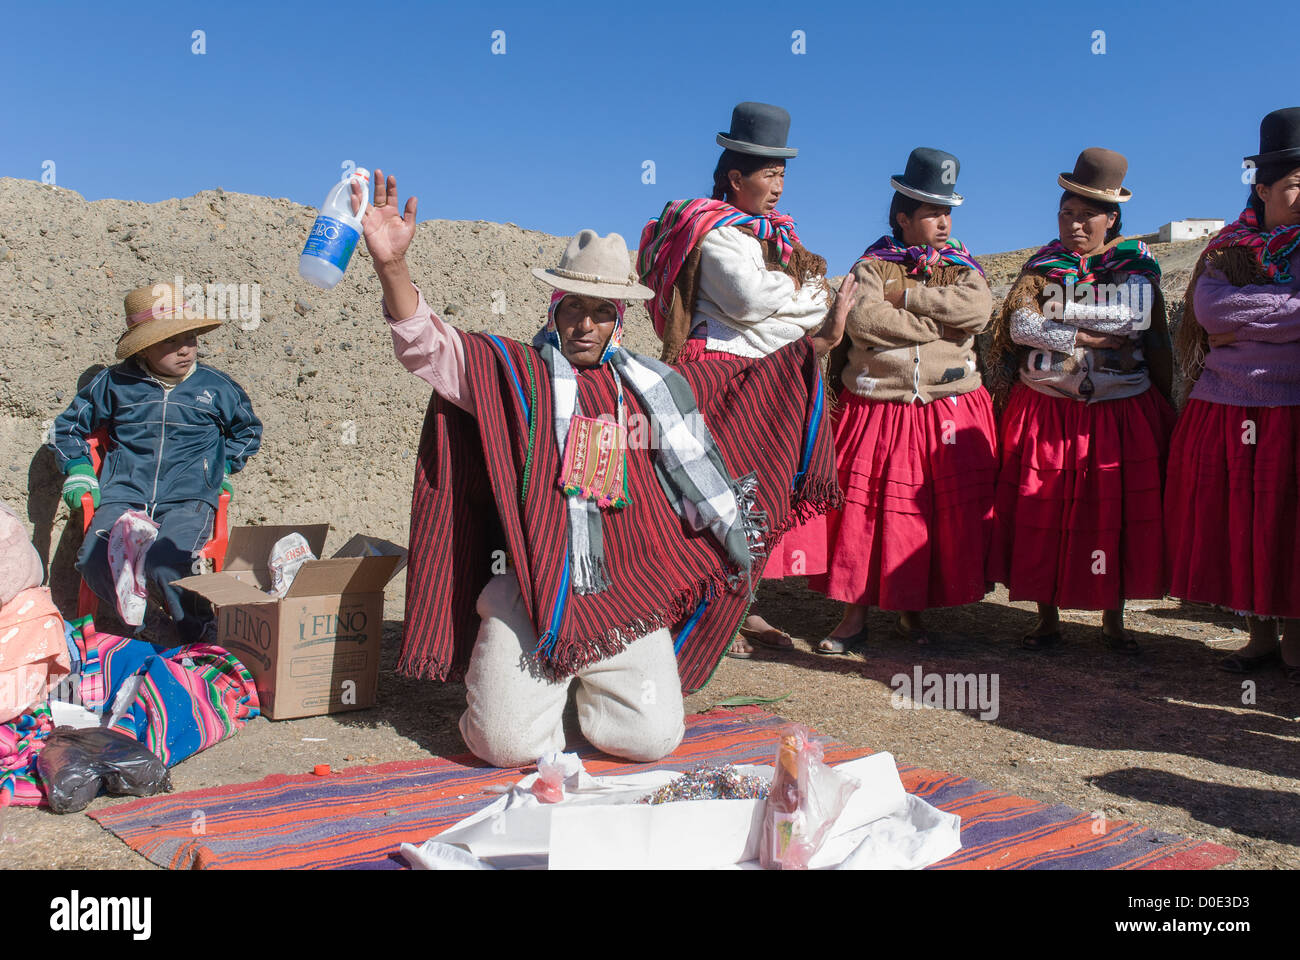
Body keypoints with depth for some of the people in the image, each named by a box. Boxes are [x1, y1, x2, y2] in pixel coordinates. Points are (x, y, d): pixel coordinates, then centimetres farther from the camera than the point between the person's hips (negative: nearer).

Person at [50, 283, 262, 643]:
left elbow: (249, 431, 29)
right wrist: (78, 471, 12)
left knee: (164, 563, -33)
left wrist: (224, 467, 15)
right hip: (124, 496, 2)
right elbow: (67, 427, 25)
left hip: (190, 498, -2)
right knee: (95, 561, -28)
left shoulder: (216, 386, 9)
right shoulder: (114, 383, 10)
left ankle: (201, 635, -13)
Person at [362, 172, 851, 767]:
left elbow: (744, 384, 26)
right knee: (511, 745, -14)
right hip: (531, 592, -3)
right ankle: (533, 684, 22)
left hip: (629, 596, 3)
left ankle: (583, 688, 26)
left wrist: (816, 344, 21)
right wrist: (391, 266, -24)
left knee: (653, 738, -6)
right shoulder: (511, 370, 5)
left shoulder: (649, 384, 16)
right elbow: (426, 345, -8)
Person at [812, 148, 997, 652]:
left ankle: (912, 612, 19)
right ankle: (856, 615, 11)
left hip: (950, 415, 2)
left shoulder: (963, 265, 10)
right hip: (877, 409, -1)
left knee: (947, 514, 2)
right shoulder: (872, 265, 4)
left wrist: (906, 296, -12)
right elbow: (862, 321, -16)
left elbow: (977, 309, -13)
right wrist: (939, 325, -12)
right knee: (865, 511, -1)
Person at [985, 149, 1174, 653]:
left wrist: (1167, 406, 9)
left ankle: (1113, 619, 16)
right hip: (1046, 413, -1)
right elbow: (1019, 325, -12)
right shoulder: (1042, 265, 4)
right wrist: (1091, 337, -14)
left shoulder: (1138, 264, 7)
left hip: (1123, 414, 1)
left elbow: (1158, 342, 11)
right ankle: (1047, 616, 13)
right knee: (1044, 515, -1)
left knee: (1117, 515, 2)